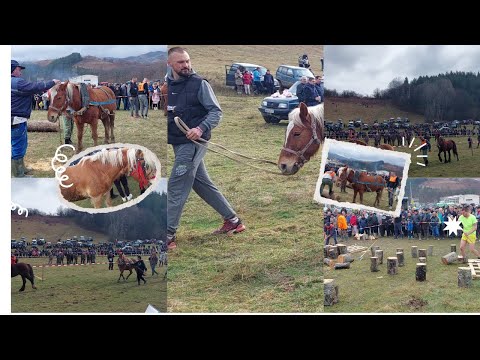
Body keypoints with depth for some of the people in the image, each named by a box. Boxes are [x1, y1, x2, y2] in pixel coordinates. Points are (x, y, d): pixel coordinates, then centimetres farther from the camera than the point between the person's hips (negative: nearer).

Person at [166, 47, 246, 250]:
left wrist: (201, 128, -25)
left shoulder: (199, 84, -8)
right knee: (203, 184, 15)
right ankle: (233, 221, 27)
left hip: (192, 143, -7)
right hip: (178, 143, 7)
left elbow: (216, 112, -10)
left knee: (176, 188, -8)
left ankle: (168, 236, -3)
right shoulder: (169, 85, 9)